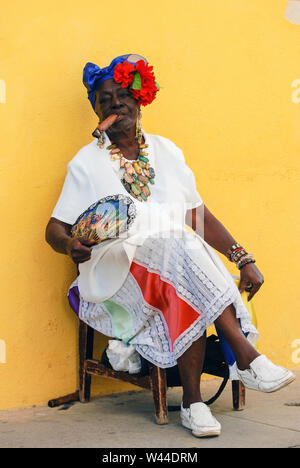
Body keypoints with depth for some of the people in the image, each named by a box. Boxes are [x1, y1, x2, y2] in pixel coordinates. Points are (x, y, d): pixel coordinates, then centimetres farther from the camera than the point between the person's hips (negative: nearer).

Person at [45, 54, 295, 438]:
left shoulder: (166, 151, 15)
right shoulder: (87, 162, 6)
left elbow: (199, 216, 12)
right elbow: (55, 229, 3)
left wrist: (244, 259, 1)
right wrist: (70, 245, -22)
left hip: (180, 265, 3)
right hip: (117, 272, -3)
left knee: (191, 298, -34)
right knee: (182, 247, -33)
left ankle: (193, 400, -27)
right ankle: (246, 356, -33)